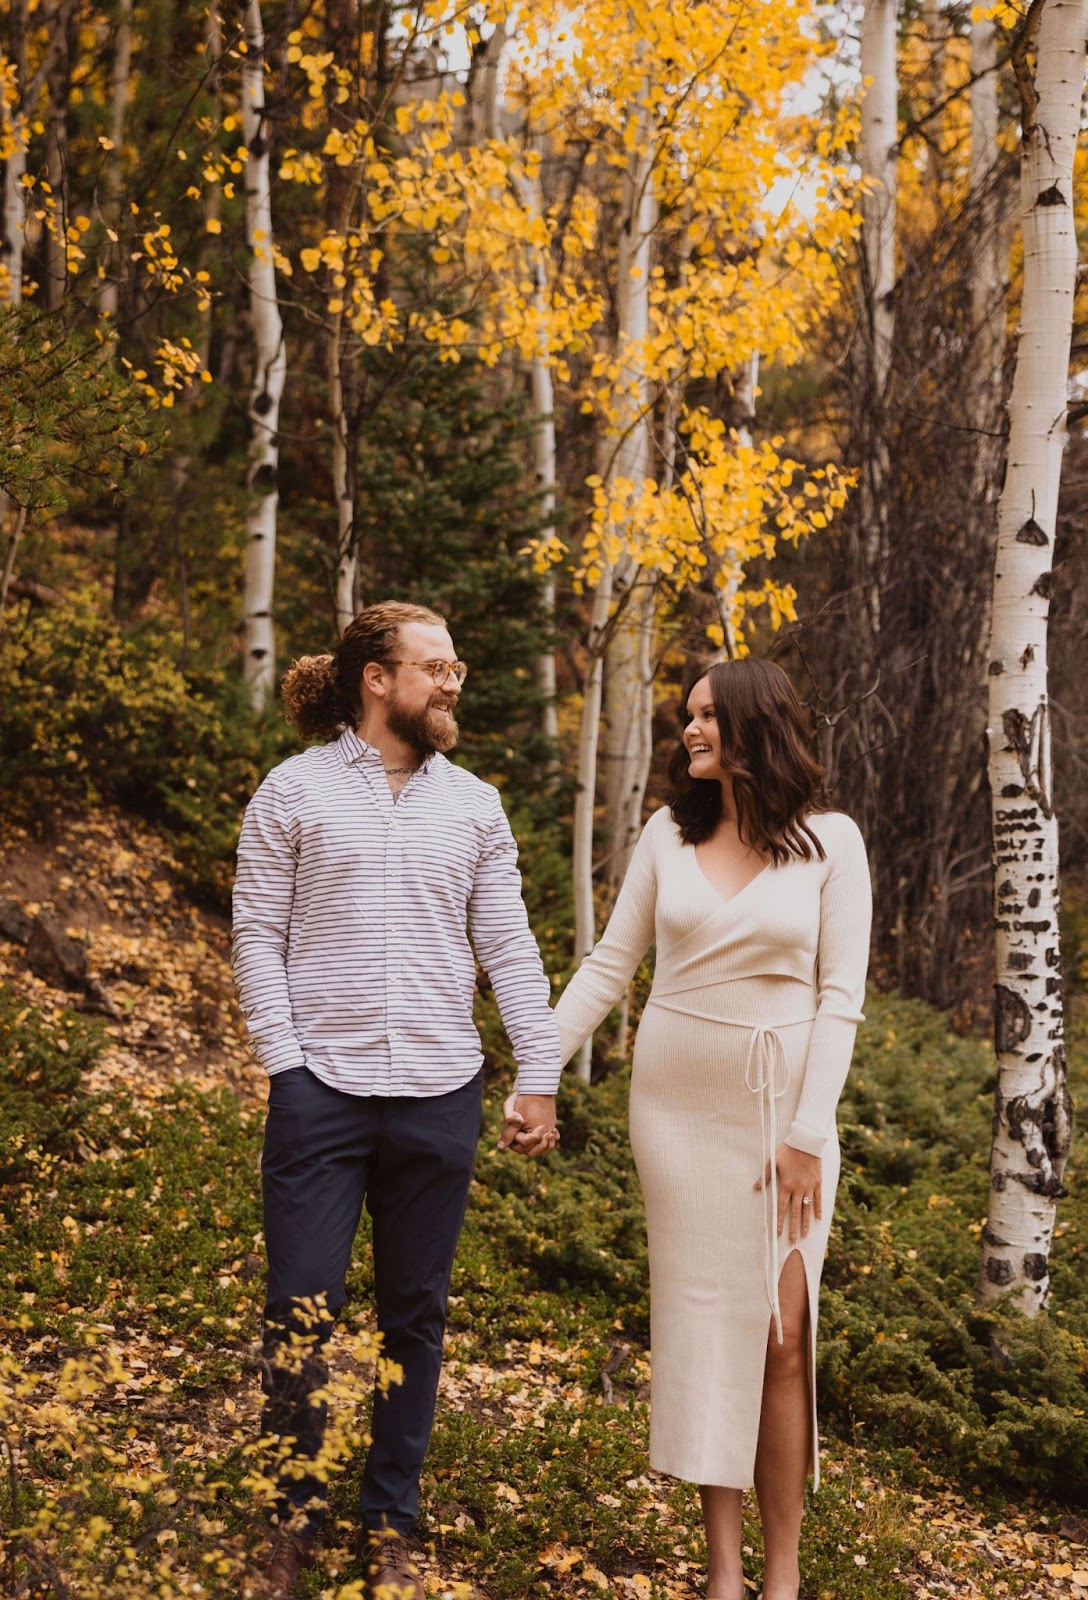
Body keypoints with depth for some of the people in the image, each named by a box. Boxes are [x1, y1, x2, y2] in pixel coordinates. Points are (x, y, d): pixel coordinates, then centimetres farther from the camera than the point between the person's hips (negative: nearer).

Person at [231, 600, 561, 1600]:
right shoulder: (296, 791, 1)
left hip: (440, 1094, 3)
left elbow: (509, 948, 9)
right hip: (323, 1091, -2)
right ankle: (294, 1518, 19)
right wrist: (285, 1062, -8)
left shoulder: (474, 804, 10)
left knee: (416, 1315, 9)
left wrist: (540, 1078, 3)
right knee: (302, 1310, -2)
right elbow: (259, 935, 1)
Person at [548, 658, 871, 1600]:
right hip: (678, 1100, 2)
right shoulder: (668, 833, 3)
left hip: (785, 1102, -2)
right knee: (704, 1326, 4)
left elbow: (840, 998, -6)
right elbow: (609, 967, 5)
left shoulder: (830, 843, -4)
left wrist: (808, 1134, -11)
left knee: (783, 1334, -3)